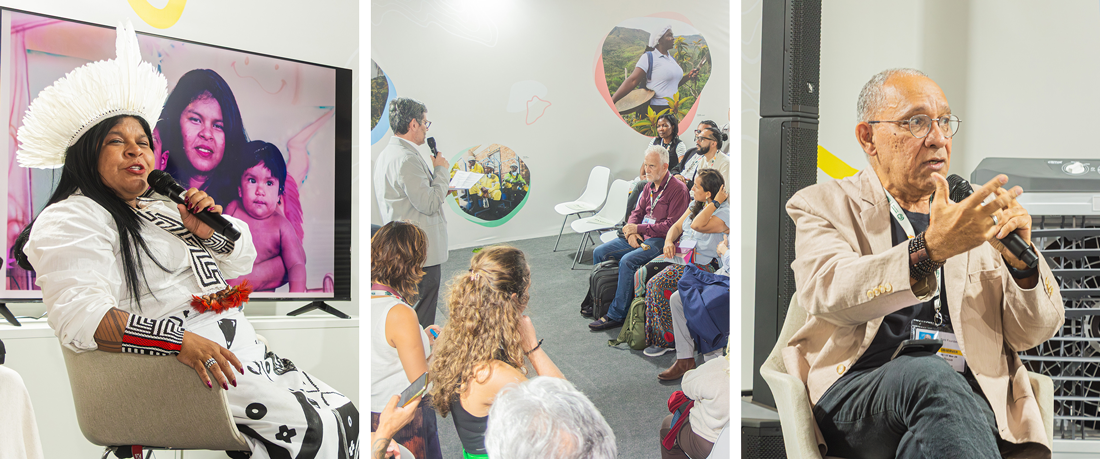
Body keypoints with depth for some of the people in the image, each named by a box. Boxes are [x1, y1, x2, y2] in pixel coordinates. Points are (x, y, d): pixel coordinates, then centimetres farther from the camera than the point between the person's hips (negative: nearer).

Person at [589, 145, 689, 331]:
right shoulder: (649, 186, 13)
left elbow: (671, 226, -18)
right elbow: (637, 212, 17)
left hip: (661, 240, -8)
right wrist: (631, 232, -6)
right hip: (639, 237, 9)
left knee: (627, 261, -31)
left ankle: (616, 315, -24)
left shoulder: (678, 189, -12)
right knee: (599, 252, -2)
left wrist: (639, 228, -16)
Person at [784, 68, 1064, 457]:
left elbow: (1034, 332, 16)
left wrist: (1022, 261, -6)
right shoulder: (825, 206, 10)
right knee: (929, 375, -36)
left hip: (969, 396, 2)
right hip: (857, 393, -2)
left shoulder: (976, 213, 21)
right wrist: (930, 249, -28)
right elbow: (829, 293, -12)